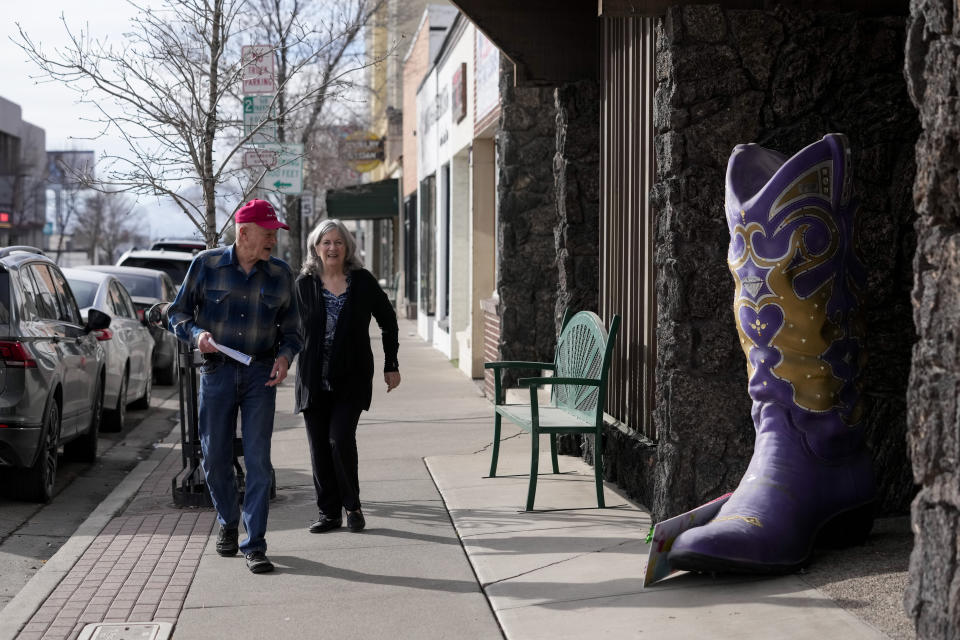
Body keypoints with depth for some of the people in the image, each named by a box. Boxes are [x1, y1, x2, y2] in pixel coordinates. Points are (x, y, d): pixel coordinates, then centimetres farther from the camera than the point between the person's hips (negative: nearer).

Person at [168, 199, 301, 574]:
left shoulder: (279, 274, 4)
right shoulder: (206, 265, -1)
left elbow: (291, 328, 11)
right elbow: (178, 313, 6)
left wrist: (285, 355, -9)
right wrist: (197, 334, -15)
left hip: (261, 375, 0)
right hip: (217, 372, 0)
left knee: (258, 460, -6)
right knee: (215, 458, 7)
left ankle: (254, 545, 0)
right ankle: (228, 523, 33)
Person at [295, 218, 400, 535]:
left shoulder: (362, 281, 1)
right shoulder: (305, 284, 4)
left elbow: (388, 321, 10)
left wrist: (391, 365, 9)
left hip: (352, 378, -2)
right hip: (313, 379, 2)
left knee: (340, 438, -14)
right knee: (319, 447, 3)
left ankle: (352, 506, 5)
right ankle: (329, 512, 15)